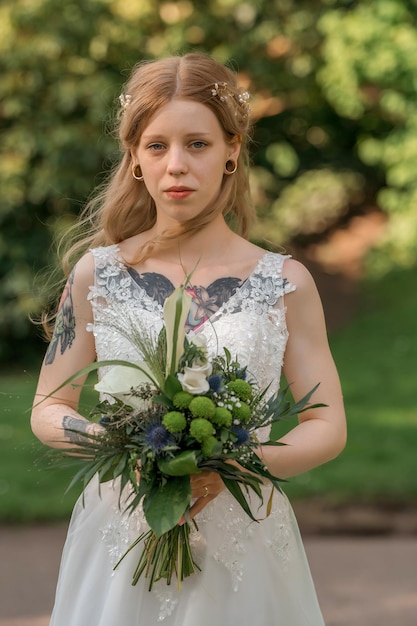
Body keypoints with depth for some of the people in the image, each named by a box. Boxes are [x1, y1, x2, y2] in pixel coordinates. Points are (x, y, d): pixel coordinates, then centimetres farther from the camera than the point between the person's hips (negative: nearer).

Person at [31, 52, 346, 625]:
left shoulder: (284, 283, -2)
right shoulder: (97, 274, 0)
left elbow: (327, 427, -1)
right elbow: (49, 411, 5)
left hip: (244, 543, 0)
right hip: (120, 530, 0)